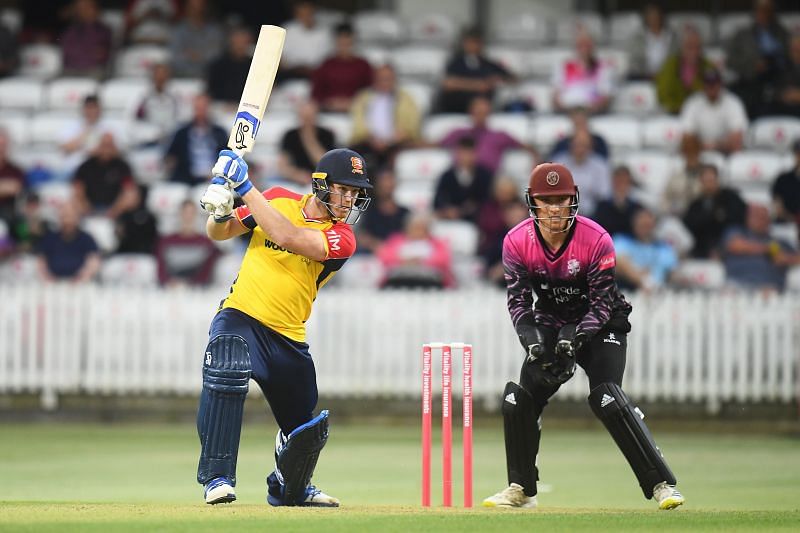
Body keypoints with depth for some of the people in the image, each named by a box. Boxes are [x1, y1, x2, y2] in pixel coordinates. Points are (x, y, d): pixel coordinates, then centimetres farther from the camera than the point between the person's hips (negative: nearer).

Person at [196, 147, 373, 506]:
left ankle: (288, 489, 42)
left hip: (289, 340, 2)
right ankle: (217, 478, -28)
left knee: (307, 429, 11)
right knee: (226, 375, -33)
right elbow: (219, 233, 10)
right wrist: (219, 212, -14)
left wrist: (245, 186, -26)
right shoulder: (279, 201, 0)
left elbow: (288, 237, -25)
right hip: (240, 318, -2)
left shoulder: (342, 239, -7)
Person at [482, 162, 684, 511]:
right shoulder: (516, 242, -14)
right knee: (519, 399, -7)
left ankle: (660, 484, -24)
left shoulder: (596, 240, -24)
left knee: (607, 399, -24)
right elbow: (518, 301, -13)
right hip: (551, 324, 4)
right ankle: (521, 491, 10)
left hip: (601, 326, -4)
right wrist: (533, 340, -31)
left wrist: (575, 337, -37)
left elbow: (603, 303, -21)